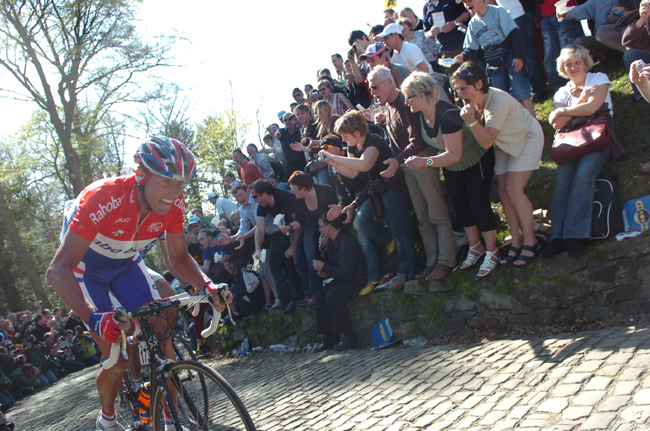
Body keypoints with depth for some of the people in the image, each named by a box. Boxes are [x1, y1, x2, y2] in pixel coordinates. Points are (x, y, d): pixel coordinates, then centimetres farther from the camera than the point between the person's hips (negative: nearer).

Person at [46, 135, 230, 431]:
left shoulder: (173, 205, -23)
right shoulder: (103, 198, -39)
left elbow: (178, 258, -11)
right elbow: (58, 269, -41)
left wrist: (206, 285, -32)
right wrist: (92, 318, -56)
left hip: (126, 264, 4)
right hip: (86, 270, -4)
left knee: (162, 341, -10)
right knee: (118, 361, -9)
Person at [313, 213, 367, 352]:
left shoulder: (347, 243, -24)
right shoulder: (332, 242, 6)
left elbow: (346, 273, -26)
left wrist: (324, 267, -18)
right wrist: (326, 272, 1)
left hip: (357, 279, -10)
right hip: (344, 278, 10)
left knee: (333, 296, -30)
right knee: (320, 294, -6)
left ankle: (349, 338, -21)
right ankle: (330, 338, -3)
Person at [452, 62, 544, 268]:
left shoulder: (498, 100, -35)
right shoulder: (473, 101, -13)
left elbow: (487, 141, -35)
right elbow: (483, 139, -9)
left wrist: (472, 121, -48)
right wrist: (473, 118, -25)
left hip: (527, 138, -7)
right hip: (505, 143, 7)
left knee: (513, 189, -17)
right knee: (503, 191, -1)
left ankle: (530, 241, -4)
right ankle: (516, 241, 8)